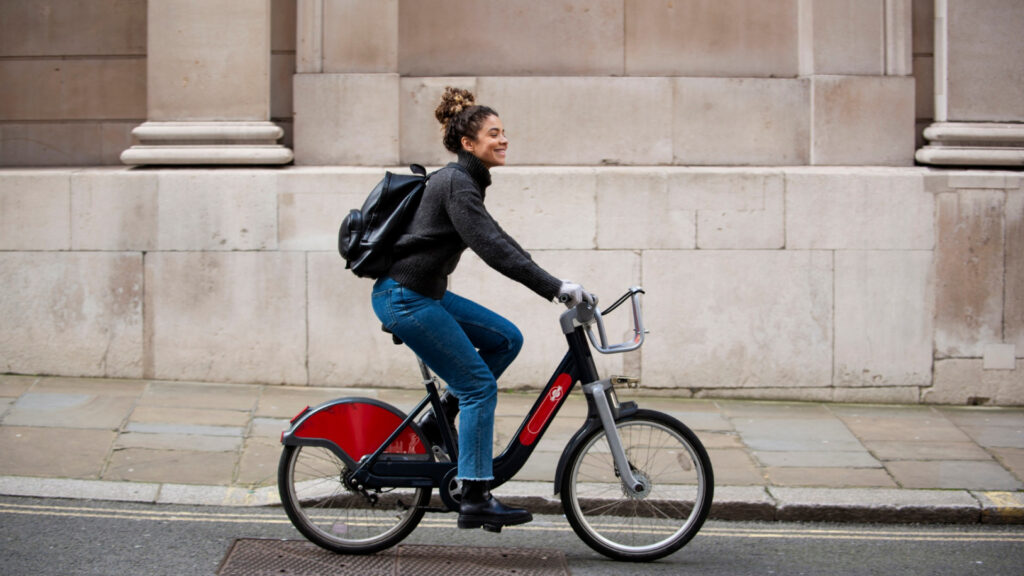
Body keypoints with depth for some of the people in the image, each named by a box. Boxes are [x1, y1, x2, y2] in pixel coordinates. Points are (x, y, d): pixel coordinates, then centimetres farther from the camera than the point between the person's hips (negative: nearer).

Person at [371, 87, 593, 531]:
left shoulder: (465, 181, 14)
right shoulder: (456, 184, -17)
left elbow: (494, 240, 19)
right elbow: (491, 248, -26)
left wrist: (551, 285, 13)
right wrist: (554, 287, -29)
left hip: (425, 294, 10)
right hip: (405, 297, -10)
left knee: (506, 339, 8)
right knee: (479, 384, -9)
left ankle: (438, 420, 11)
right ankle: (475, 501, -8)